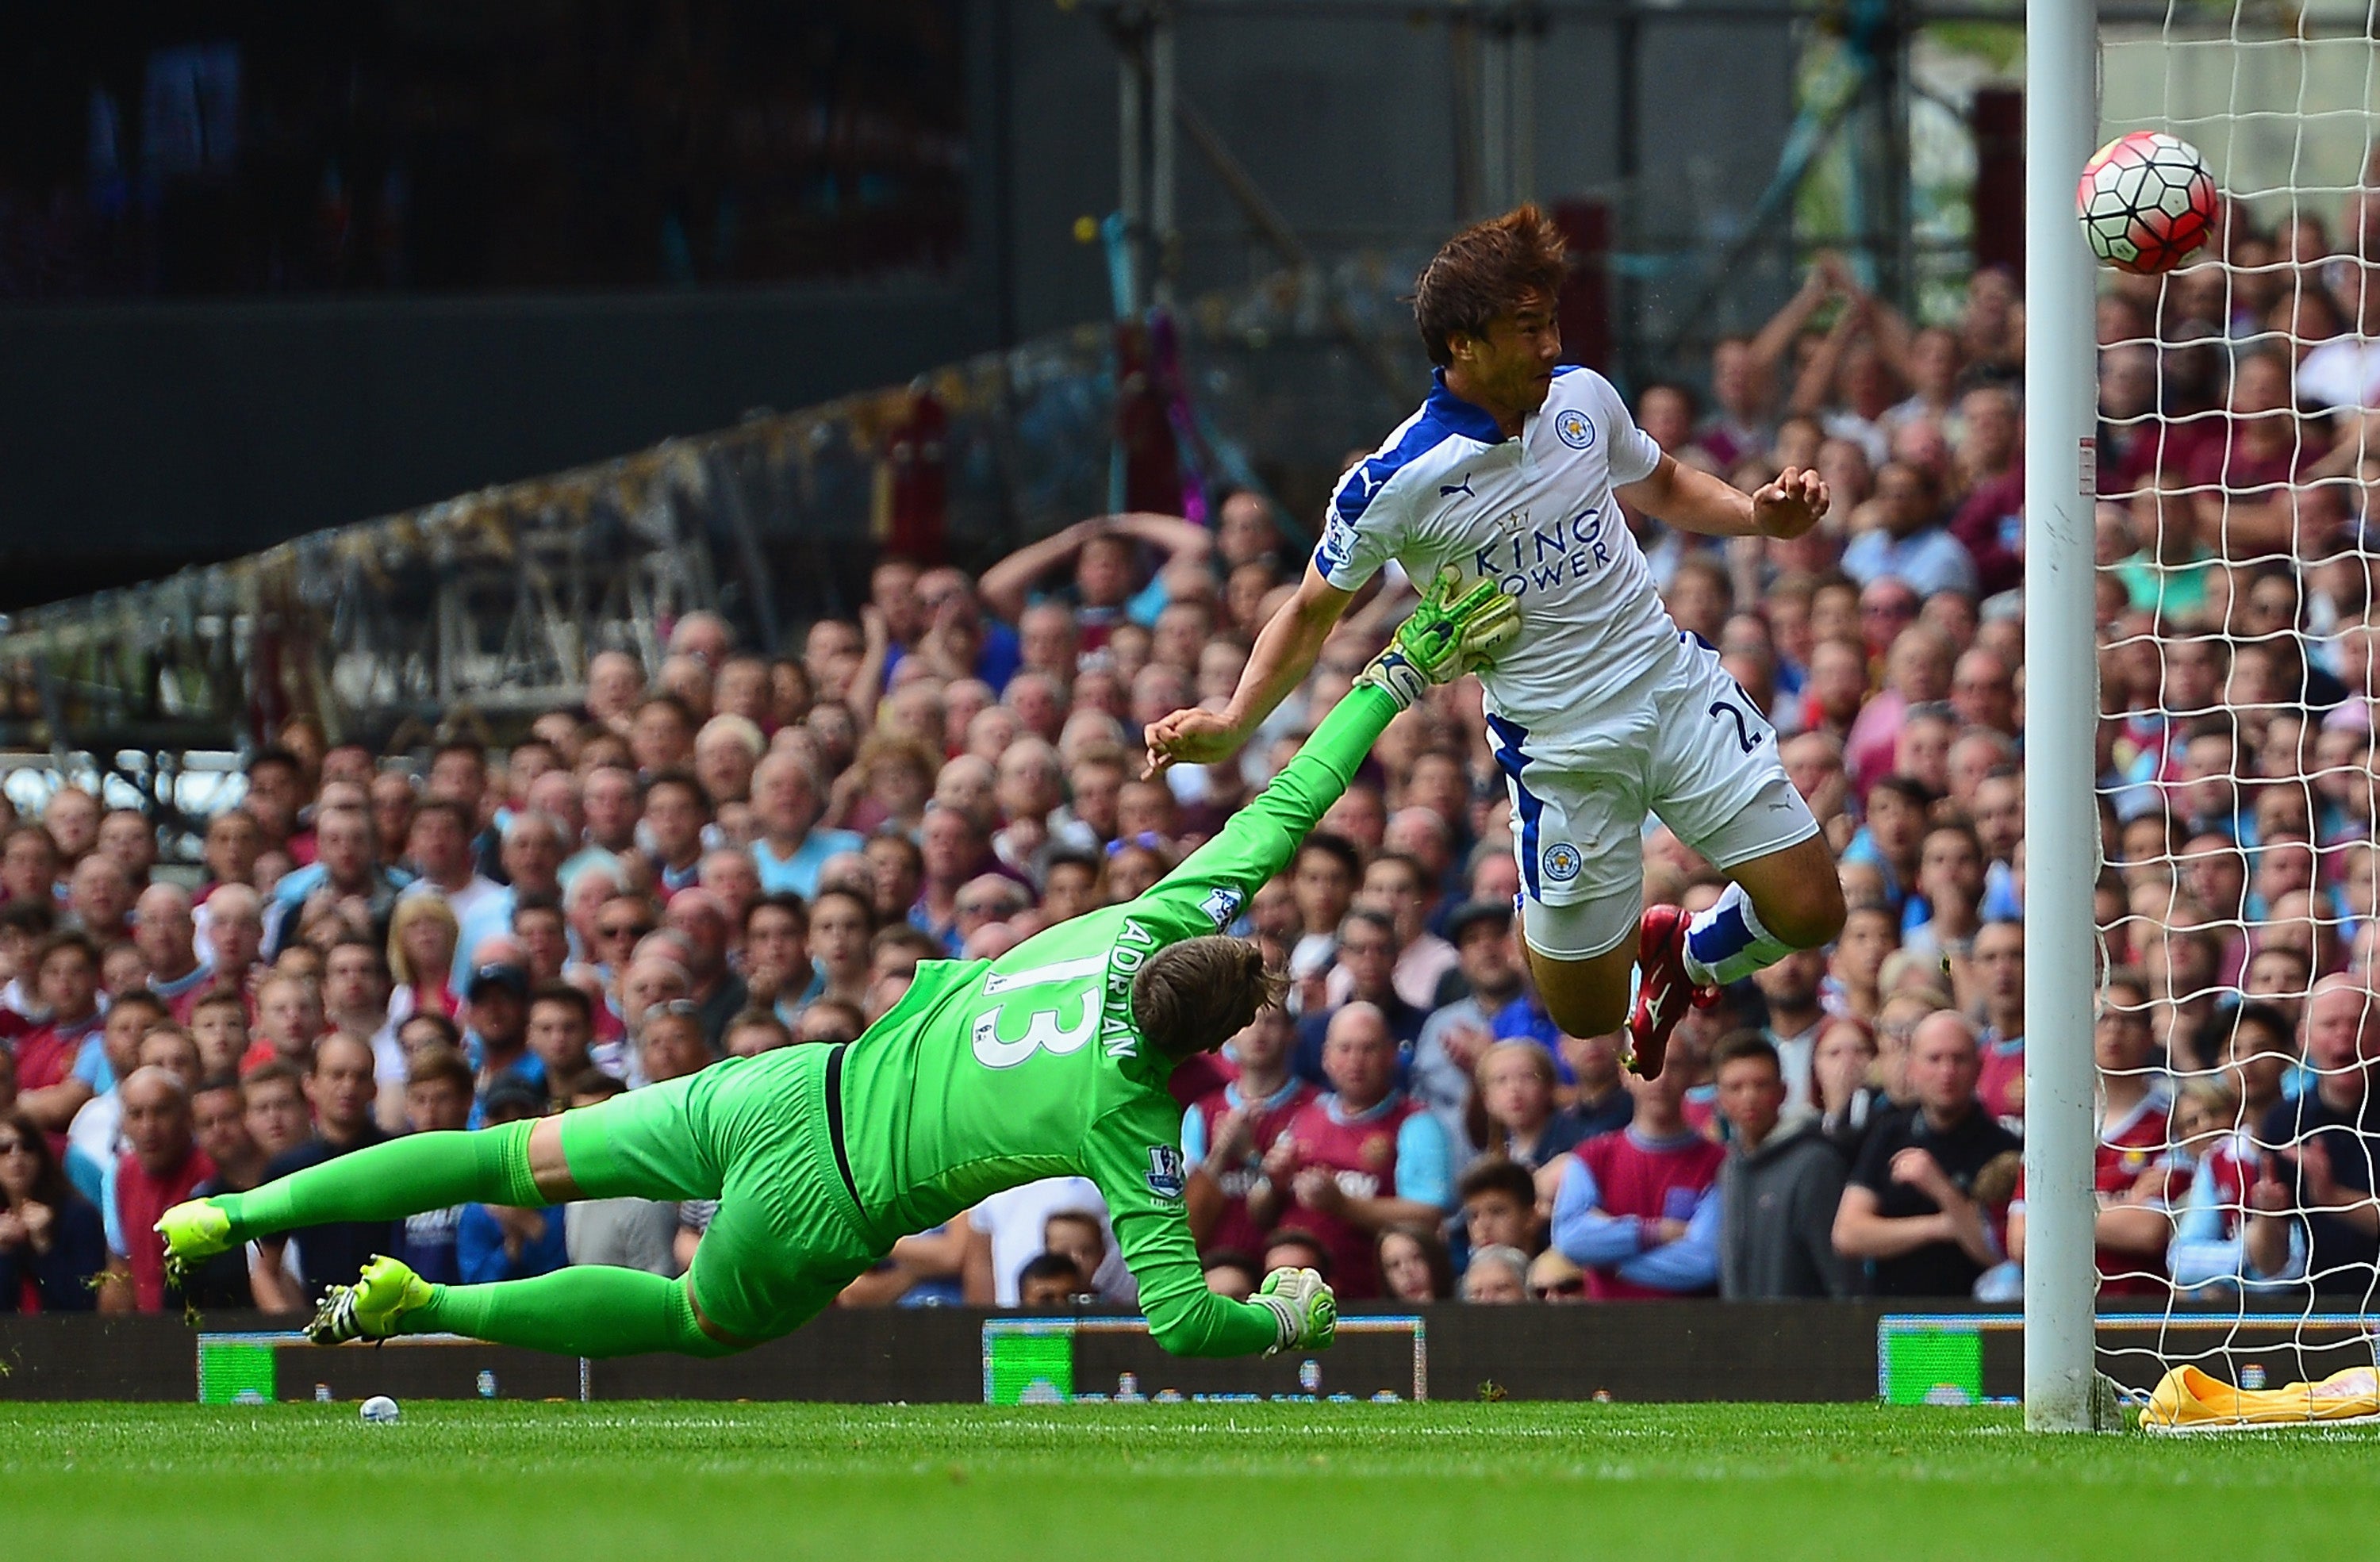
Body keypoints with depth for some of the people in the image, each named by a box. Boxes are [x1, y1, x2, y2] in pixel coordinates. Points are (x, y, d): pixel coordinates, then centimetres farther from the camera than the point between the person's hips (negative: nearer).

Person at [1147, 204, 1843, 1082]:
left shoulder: (1582, 397, -4)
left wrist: (1761, 515, -1)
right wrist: (1231, 725, -17)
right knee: (1585, 1016, 1)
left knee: (1809, 911, -1)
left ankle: (1691, 957, 35)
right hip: (1559, 744, -3)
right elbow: (1312, 614, -3)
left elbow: (1663, 487, 18)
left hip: (1677, 687, 3)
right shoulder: (1396, 484, -17)